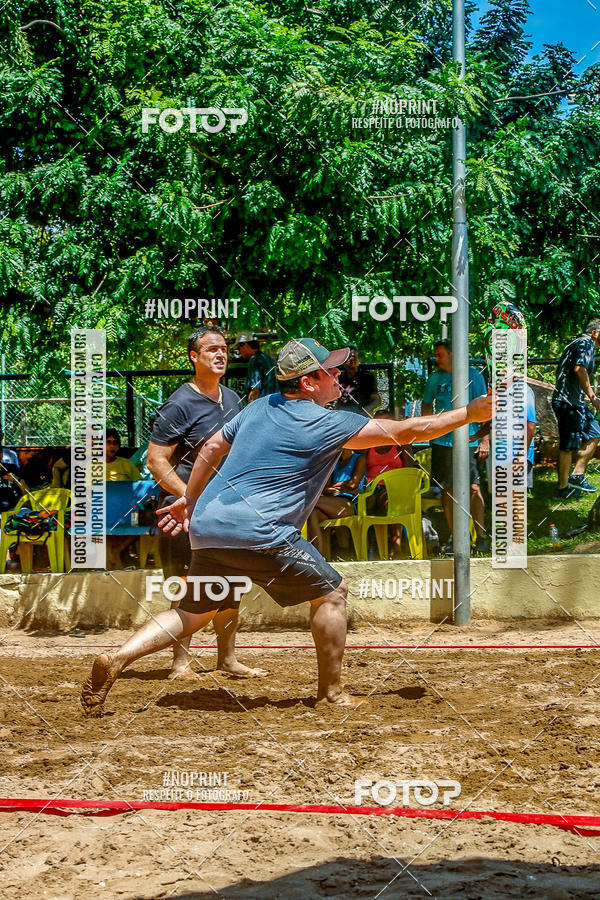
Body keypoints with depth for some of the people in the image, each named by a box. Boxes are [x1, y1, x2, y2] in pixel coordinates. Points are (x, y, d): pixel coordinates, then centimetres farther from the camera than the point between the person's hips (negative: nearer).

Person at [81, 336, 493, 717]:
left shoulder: (262, 406, 16)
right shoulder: (325, 423, -6)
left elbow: (212, 447, 23)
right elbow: (404, 432, -3)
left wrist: (190, 499, 35)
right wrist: (469, 414, 5)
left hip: (207, 526, 8)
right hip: (257, 532, -8)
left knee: (194, 613, 16)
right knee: (331, 592, 6)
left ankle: (116, 660, 0)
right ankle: (331, 693, 10)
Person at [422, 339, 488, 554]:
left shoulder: (472, 374, 0)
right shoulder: (435, 378, 10)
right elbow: (426, 405, 20)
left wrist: (485, 439, -6)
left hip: (468, 440, -4)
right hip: (441, 441, 4)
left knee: (473, 487, -8)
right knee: (447, 488, 5)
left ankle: (481, 536, 0)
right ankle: (454, 537, 13)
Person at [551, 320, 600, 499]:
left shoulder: (577, 343, 23)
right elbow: (579, 369, -25)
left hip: (574, 401, 11)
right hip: (569, 402, -11)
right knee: (568, 446, -5)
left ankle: (577, 476, 13)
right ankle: (562, 488, 1)